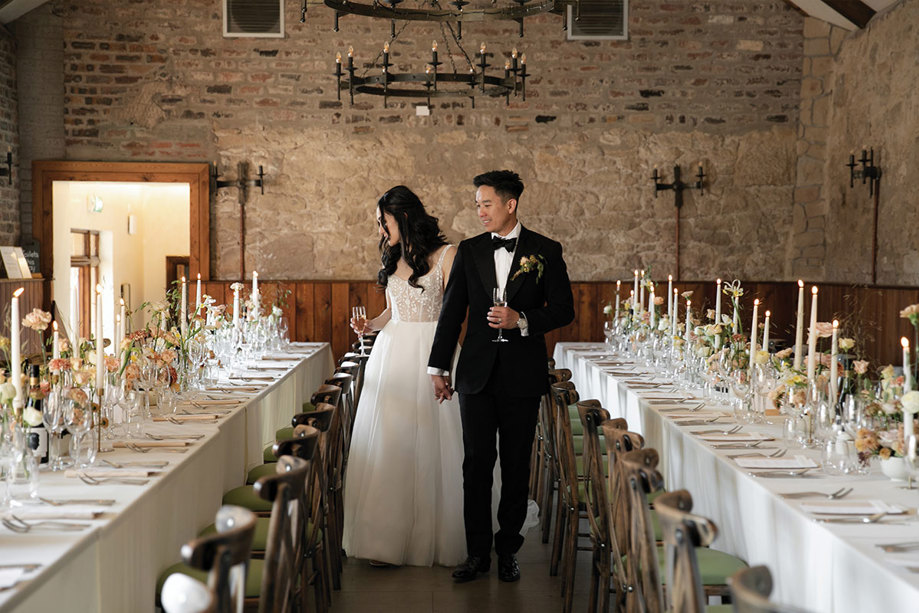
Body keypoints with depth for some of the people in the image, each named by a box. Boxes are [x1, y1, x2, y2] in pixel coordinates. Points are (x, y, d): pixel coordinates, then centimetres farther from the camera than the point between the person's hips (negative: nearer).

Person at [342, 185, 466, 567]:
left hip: (429, 352, -5)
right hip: (392, 350, 5)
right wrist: (372, 325, 2)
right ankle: (387, 539, 7)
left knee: (428, 443, -2)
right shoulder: (392, 258, 15)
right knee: (388, 442, 1)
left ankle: (433, 539, 9)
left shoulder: (445, 255, -3)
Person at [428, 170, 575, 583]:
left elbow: (563, 310, 1)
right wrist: (438, 367, 8)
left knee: (516, 464, 6)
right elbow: (452, 311, 9)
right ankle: (477, 552, 10)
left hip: (522, 374, -1)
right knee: (477, 462, 2)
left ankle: (508, 549, 18)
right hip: (477, 372, 2)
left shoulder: (545, 252, 1)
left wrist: (522, 321, -15)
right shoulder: (469, 251, 7)